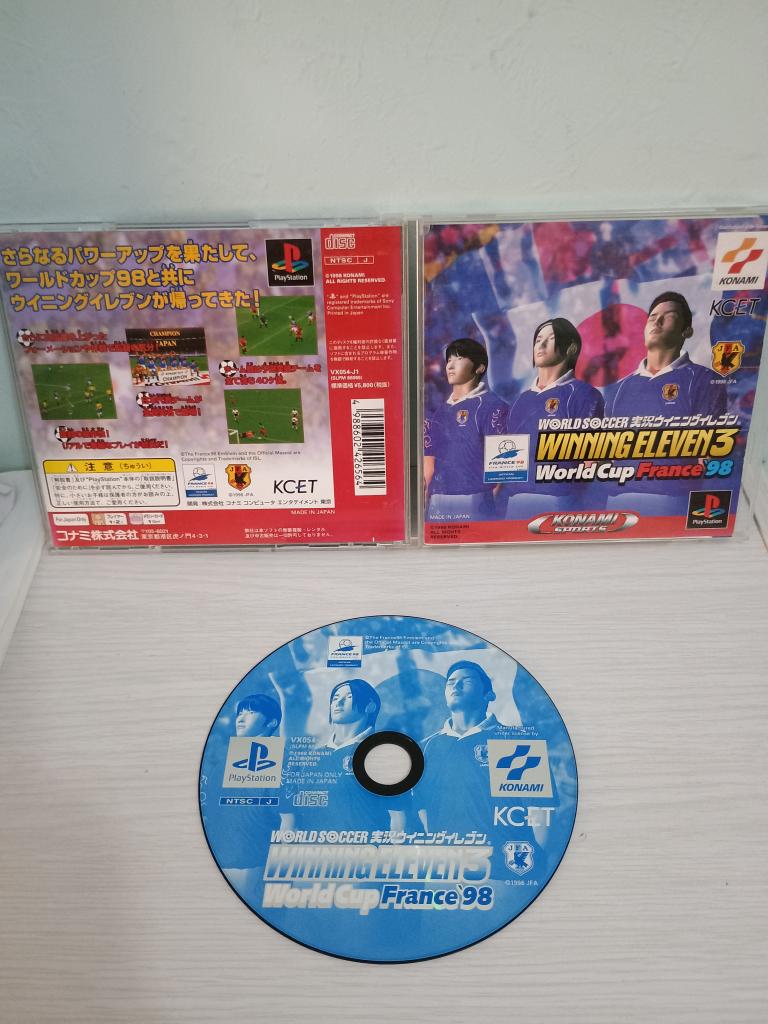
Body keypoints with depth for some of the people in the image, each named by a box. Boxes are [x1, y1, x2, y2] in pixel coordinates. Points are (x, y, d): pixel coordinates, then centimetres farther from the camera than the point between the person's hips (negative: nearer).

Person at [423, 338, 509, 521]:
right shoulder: (439, 413, 18)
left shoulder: (491, 406, -1)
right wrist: (425, 499, 9)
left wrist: (492, 499, -9)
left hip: (474, 503, -5)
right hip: (438, 504, 6)